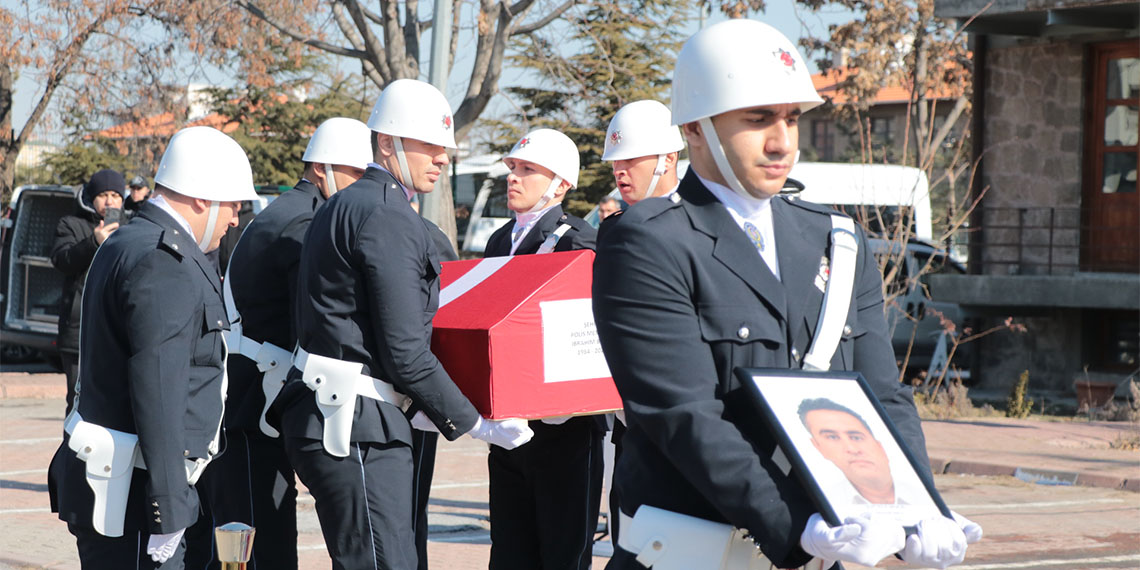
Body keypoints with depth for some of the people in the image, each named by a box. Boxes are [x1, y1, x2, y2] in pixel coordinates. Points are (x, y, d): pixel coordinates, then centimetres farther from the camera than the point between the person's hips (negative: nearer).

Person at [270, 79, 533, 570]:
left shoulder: (341, 208, 19)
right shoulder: (388, 217, -13)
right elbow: (405, 351, -17)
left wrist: (413, 410, 24)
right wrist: (474, 425, -7)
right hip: (355, 425, -11)